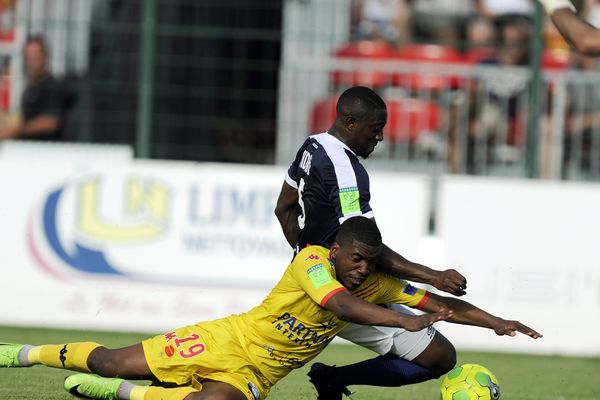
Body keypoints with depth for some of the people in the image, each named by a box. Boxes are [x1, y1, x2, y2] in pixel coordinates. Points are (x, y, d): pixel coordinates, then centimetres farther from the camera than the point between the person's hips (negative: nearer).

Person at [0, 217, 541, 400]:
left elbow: (440, 304, -5)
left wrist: (497, 322, -18)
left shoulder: (378, 286, -5)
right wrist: (406, 321, -49)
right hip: (228, 339, -4)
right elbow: (342, 305, -39)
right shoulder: (312, 262, -22)